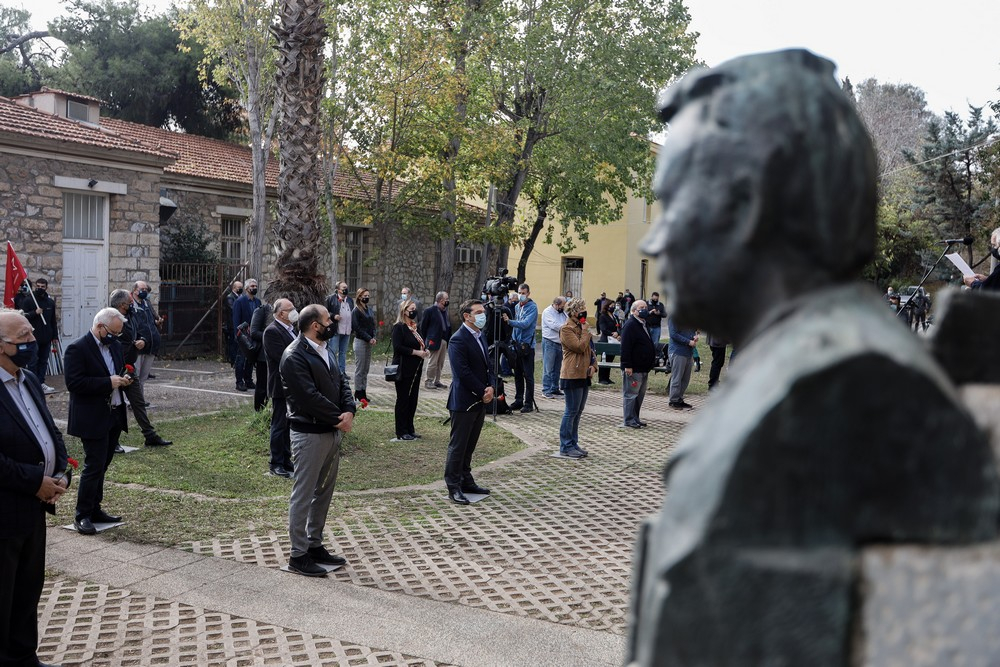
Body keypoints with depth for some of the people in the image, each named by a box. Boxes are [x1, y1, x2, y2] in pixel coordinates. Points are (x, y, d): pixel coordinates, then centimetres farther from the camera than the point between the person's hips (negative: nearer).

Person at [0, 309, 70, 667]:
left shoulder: (29, 380, 9)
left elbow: (50, 432, 15)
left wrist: (61, 473, -1)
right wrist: (36, 481, -19)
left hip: (33, 506, 9)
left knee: (29, 588, 20)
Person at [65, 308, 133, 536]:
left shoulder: (115, 345, 11)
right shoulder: (77, 349, -13)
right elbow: (74, 383, -20)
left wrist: (123, 379, 0)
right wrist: (108, 382, -23)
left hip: (114, 415, 8)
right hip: (93, 419, -7)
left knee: (102, 465, 14)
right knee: (94, 466, -5)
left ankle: (95, 509, 24)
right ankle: (82, 515, 5)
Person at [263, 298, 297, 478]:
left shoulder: (291, 329, 13)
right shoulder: (272, 331, -16)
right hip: (281, 387, -9)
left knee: (288, 425, 16)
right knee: (279, 426, 0)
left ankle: (286, 461, 25)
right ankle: (275, 464, 9)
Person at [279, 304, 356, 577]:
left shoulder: (324, 350, 12)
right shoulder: (294, 357, -17)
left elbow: (341, 382, 10)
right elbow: (310, 397, -22)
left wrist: (349, 411, -8)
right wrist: (338, 418, -15)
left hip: (333, 432, 9)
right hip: (309, 434, -9)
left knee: (323, 493, 16)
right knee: (303, 495, 0)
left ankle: (315, 546, 29)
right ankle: (298, 555, 10)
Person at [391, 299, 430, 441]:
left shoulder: (414, 327, 14)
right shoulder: (399, 327, -10)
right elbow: (397, 347, -19)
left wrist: (425, 351, 2)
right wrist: (416, 352, -19)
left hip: (415, 369, 8)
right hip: (404, 370, -8)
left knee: (412, 399, 11)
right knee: (403, 400, -1)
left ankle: (409, 429, 20)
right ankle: (401, 433, 6)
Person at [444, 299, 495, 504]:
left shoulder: (480, 336, 13)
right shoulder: (458, 340, -16)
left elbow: (487, 365, 14)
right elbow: (463, 372, -20)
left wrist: (491, 387, -3)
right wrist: (482, 392, -15)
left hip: (480, 401, 8)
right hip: (464, 401, -8)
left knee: (470, 444, 16)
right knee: (458, 445, 0)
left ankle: (466, 481, 27)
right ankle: (453, 487, 8)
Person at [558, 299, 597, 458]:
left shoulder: (580, 327, 17)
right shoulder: (566, 328, -12)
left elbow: (590, 348, 21)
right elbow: (580, 347, -22)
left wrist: (593, 365, 5)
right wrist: (585, 330, -11)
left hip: (584, 375, 9)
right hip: (572, 375, -9)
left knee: (578, 412, 13)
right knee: (571, 412, -5)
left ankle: (573, 443, 21)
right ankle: (566, 447, 1)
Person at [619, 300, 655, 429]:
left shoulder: (642, 324, 17)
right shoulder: (630, 325, -14)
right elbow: (625, 347, -21)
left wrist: (650, 363, 22)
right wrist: (627, 365, -25)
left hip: (643, 368, 10)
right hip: (633, 369, -10)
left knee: (640, 394, 14)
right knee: (631, 394, -4)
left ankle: (635, 418, 23)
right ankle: (629, 421, 1)